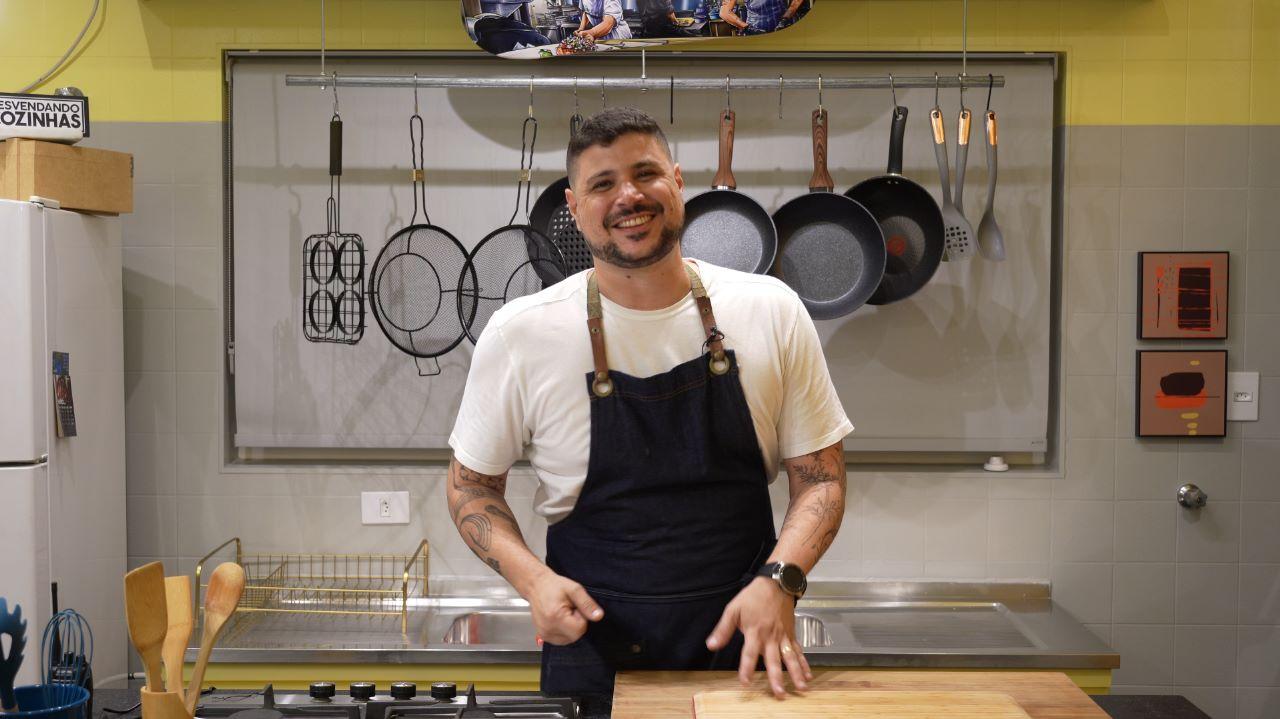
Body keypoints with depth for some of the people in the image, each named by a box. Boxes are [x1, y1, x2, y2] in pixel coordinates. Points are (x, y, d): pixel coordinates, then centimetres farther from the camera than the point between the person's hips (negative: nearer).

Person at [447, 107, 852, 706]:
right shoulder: (519, 335, -8)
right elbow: (471, 484, 3)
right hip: (591, 656, -1)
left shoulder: (770, 311, -4)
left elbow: (820, 476, 1)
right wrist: (532, 578, -14)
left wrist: (779, 581, -15)